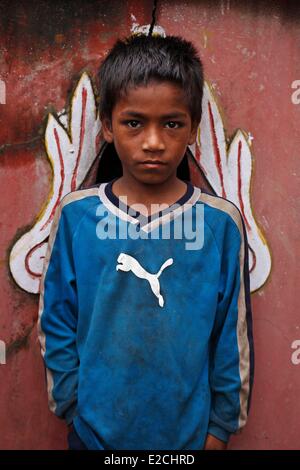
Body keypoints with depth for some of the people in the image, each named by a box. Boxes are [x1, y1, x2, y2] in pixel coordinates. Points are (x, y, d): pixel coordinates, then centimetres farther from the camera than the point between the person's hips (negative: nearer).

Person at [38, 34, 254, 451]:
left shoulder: (221, 223, -14)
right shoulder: (75, 215, -12)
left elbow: (234, 338, -5)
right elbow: (56, 324, -3)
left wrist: (221, 425, 1)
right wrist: (72, 408, -1)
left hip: (188, 433, 0)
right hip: (94, 431, 1)